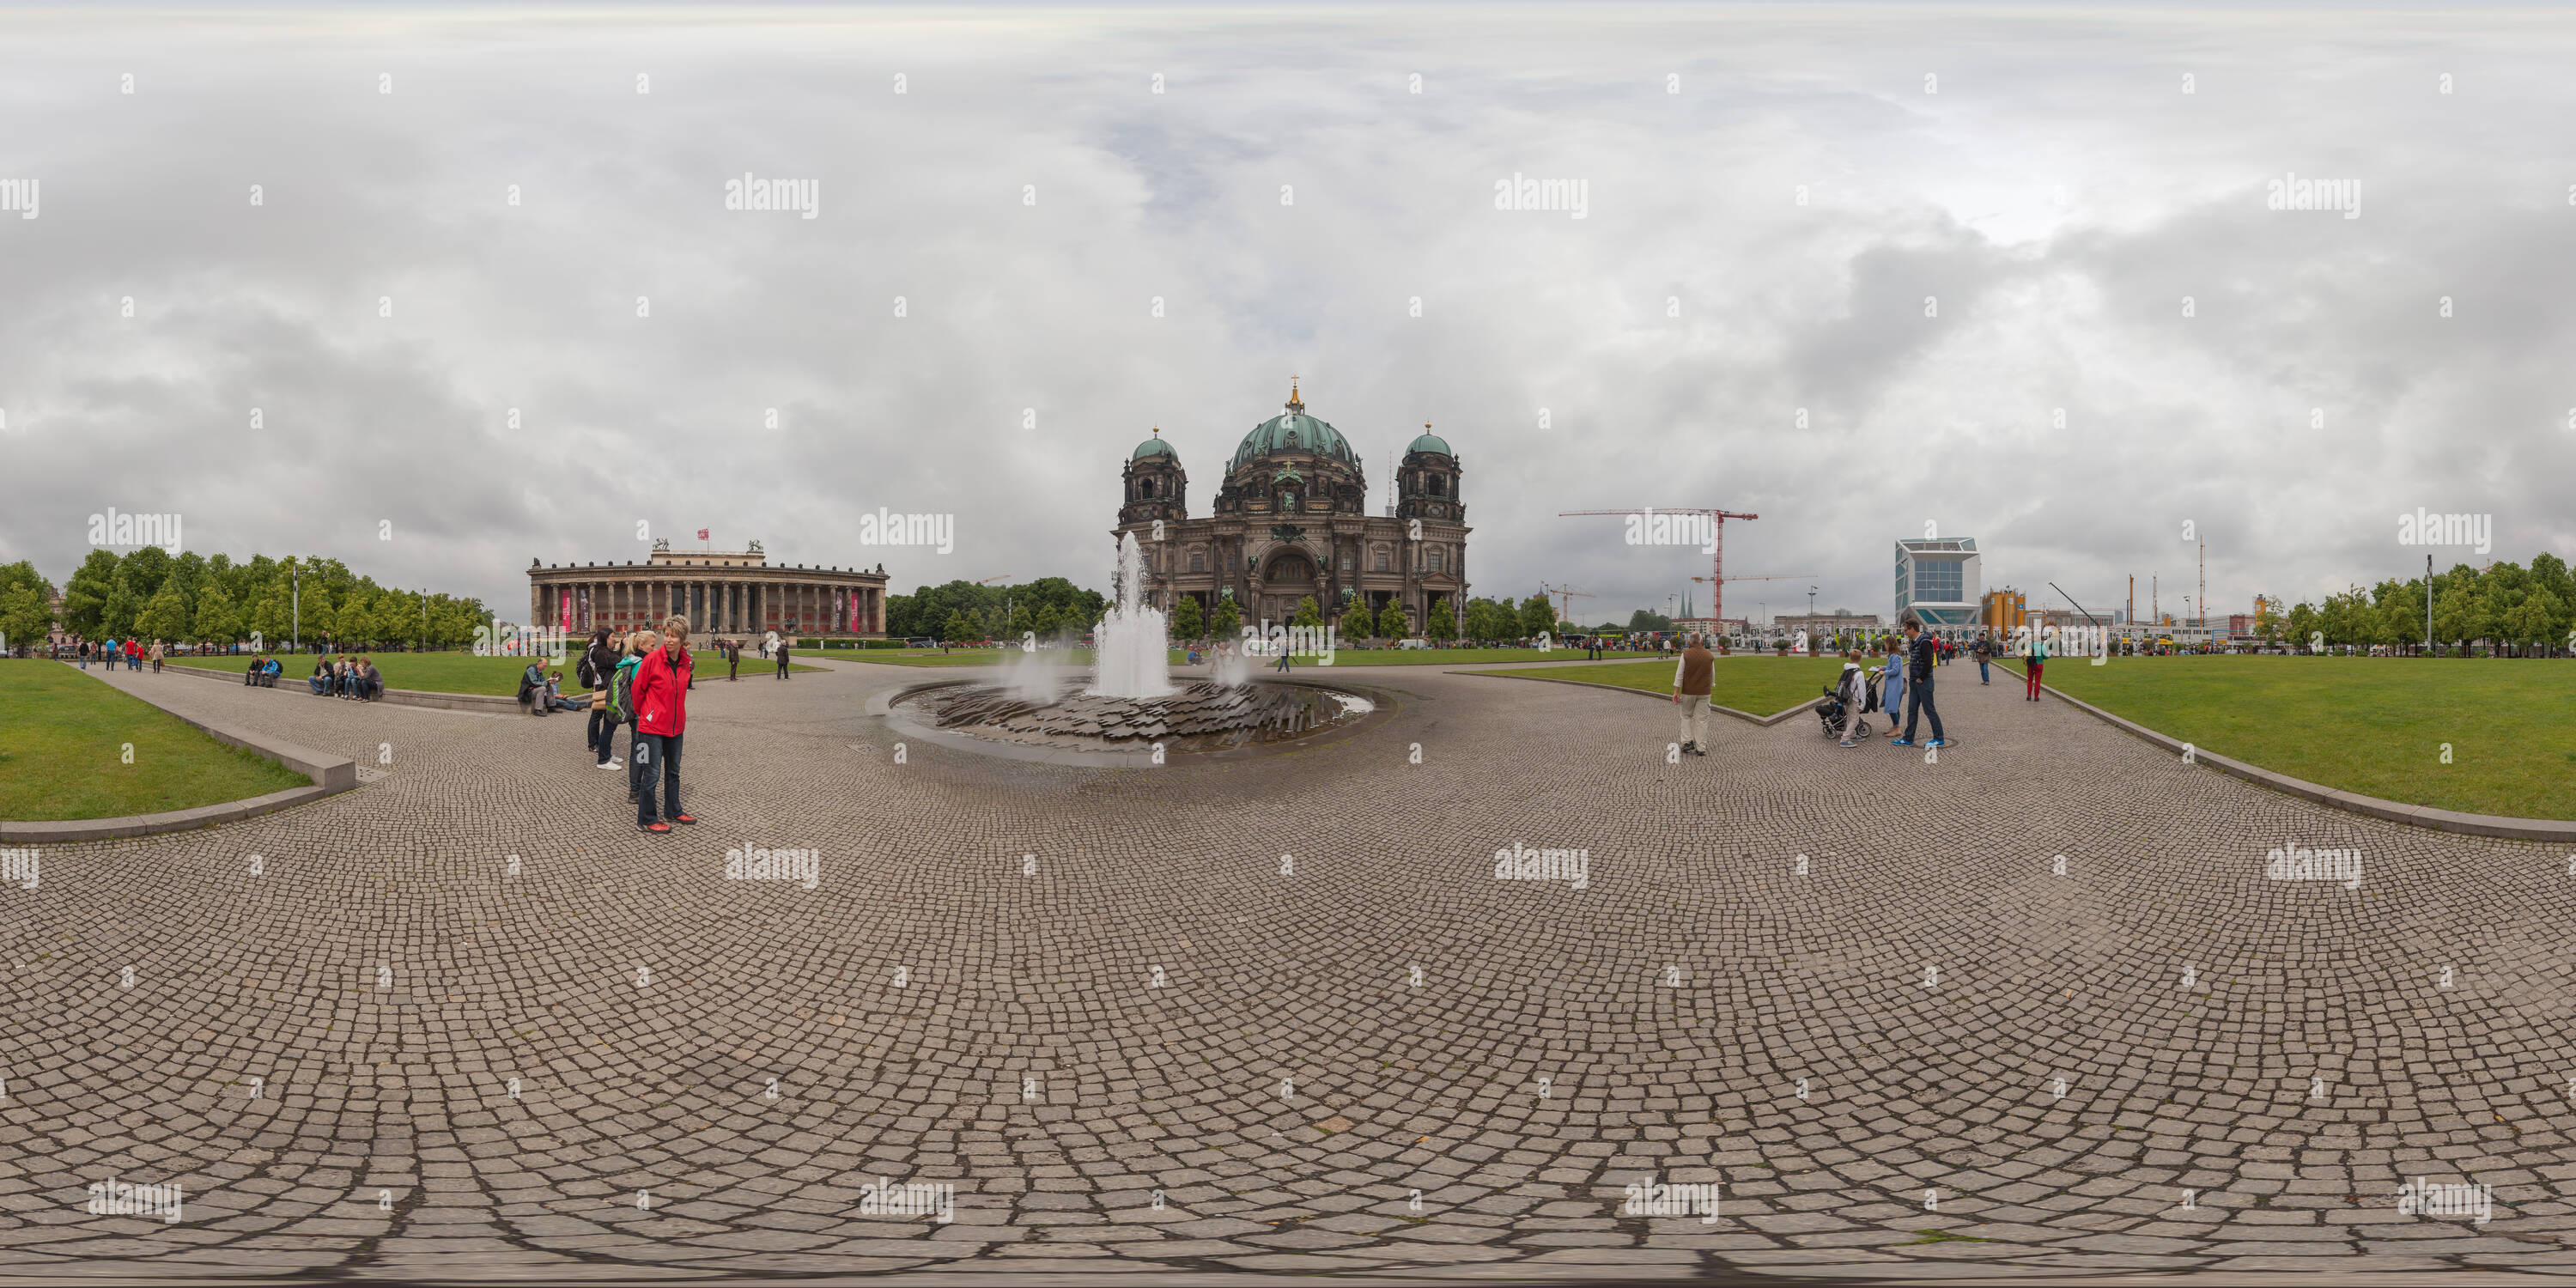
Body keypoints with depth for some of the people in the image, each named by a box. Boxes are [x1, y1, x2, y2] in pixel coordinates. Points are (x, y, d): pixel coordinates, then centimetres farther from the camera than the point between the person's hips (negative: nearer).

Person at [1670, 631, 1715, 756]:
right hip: (1704, 693, 2)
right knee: (1701, 719, 5)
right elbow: (1713, 676, 7)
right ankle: (1701, 748, 5)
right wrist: (1711, 687, 21)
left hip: (1688, 692, -2)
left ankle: (1687, 741, 4)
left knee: (1686, 716, 16)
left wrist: (1676, 692, -6)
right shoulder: (1710, 655, 0)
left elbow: (1679, 674, -10)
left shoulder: (1686, 654, -9)